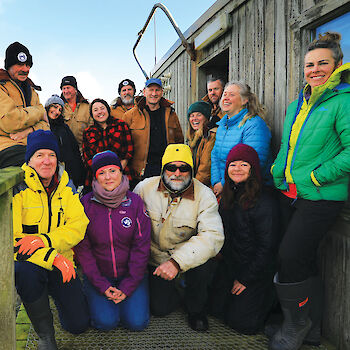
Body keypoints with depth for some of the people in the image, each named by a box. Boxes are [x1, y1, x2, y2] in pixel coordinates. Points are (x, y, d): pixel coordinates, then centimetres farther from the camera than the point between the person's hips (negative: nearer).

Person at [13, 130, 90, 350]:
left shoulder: (66, 185, 1)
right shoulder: (17, 187, -12)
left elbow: (79, 225, -8)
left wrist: (44, 240, -26)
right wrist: (51, 257, -31)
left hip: (61, 262, 3)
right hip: (27, 260, -3)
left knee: (79, 324, -1)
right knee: (27, 272, -40)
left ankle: (53, 292, 31)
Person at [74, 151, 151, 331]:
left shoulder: (135, 202, -6)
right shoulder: (86, 203, -6)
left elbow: (141, 247, -6)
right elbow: (82, 248, -5)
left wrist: (127, 287, -10)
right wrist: (102, 286, -11)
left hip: (131, 275, 0)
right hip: (98, 275, 0)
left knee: (137, 322, -13)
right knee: (106, 321, -16)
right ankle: (92, 297, 15)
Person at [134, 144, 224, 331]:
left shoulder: (204, 195, -19)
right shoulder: (145, 188, -12)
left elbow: (213, 236, -31)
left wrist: (177, 261, -41)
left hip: (189, 254, -1)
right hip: (156, 257, 2)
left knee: (203, 265, -32)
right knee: (160, 308, -7)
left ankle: (196, 309, 0)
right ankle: (173, 290, 31)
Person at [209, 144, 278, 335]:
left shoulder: (264, 202, -23)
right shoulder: (228, 195, 1)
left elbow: (266, 247, -19)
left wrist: (245, 279, -14)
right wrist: (223, 254, 6)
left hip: (256, 270, -7)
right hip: (229, 265, 7)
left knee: (241, 323, -2)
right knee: (216, 308, 9)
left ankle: (270, 296, 21)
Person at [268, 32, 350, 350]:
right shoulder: (296, 105, 14)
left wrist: (315, 177, -17)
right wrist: (278, 170, 8)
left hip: (321, 197, -7)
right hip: (290, 194, 7)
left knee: (290, 258, -9)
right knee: (305, 260, 14)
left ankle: (297, 324, 17)